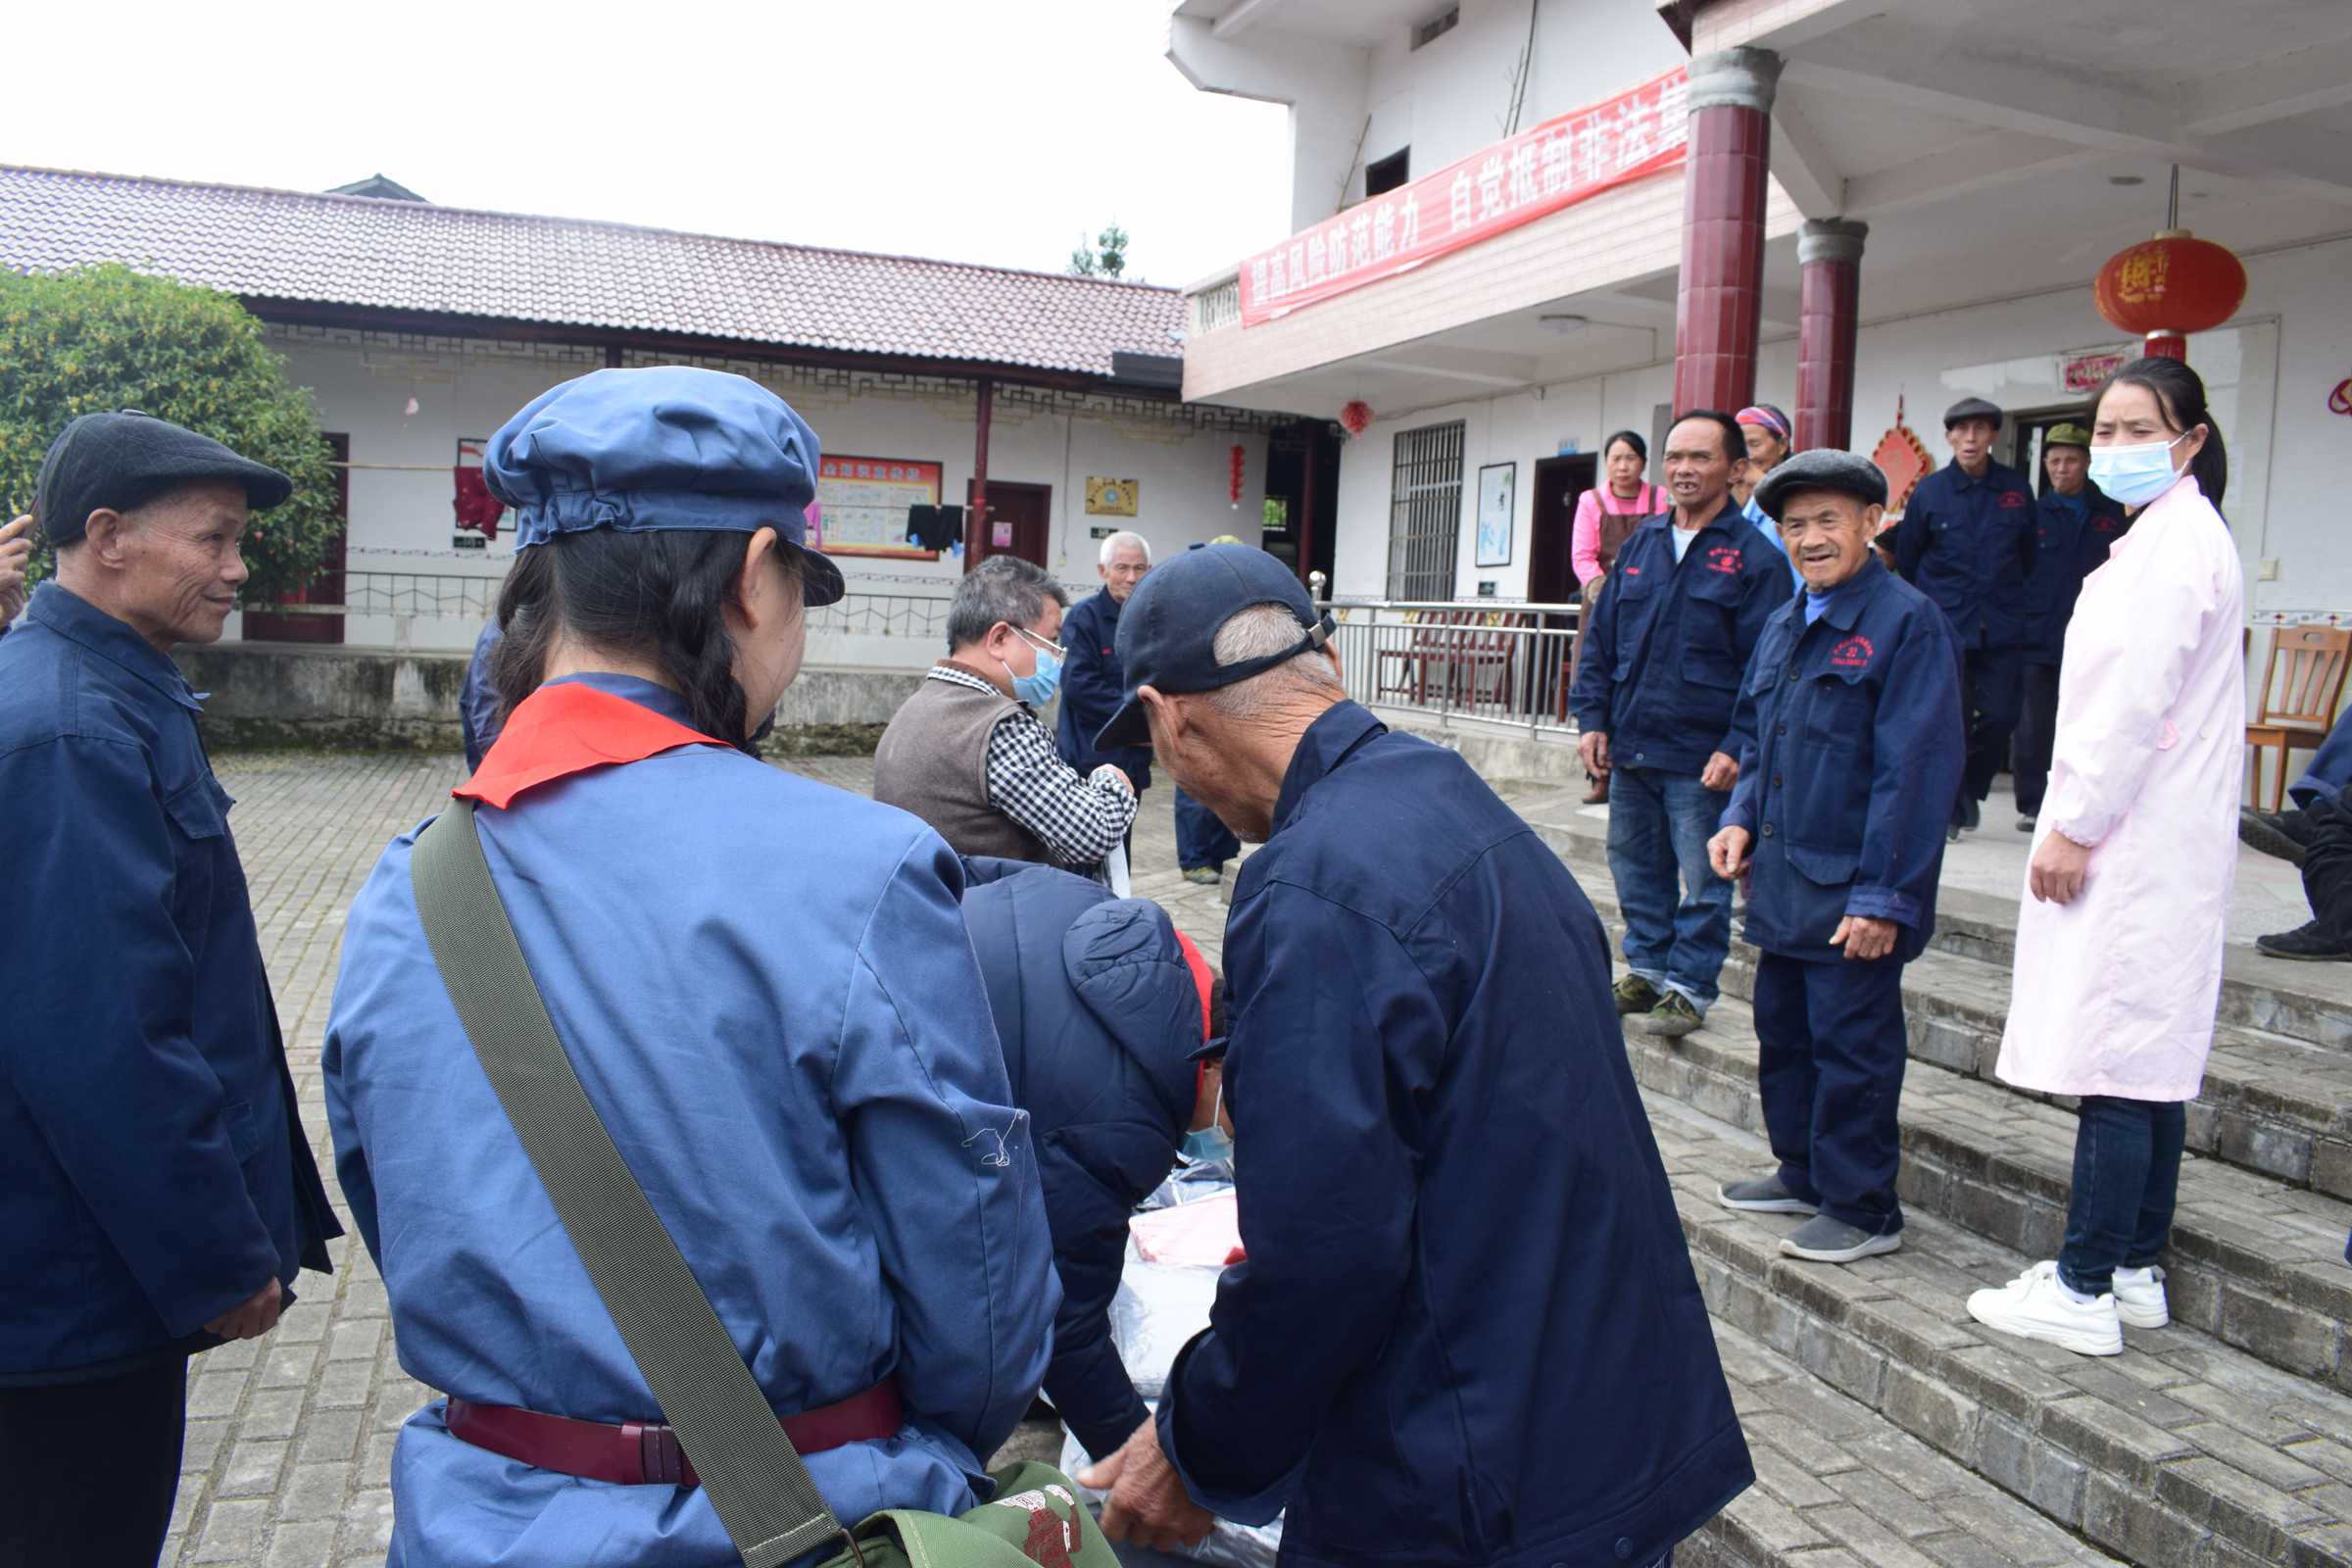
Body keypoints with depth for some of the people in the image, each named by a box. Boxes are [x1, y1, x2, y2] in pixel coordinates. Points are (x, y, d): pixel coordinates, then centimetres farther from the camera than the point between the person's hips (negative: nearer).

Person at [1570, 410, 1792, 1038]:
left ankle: (1689, 988, 15)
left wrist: (1737, 749, -15)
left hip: (1703, 759, -6)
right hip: (1630, 747, 6)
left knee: (1703, 879, 2)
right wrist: (1593, 719, 6)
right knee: (1636, 867, 15)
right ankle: (1647, 969, 29)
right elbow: (1601, 640, 15)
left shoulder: (1754, 557, -5)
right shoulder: (1639, 545, 12)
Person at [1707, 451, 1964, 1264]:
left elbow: (1916, 770, -17)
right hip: (1783, 882, 8)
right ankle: (1803, 1174, 35)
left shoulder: (1907, 622, -12)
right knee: (1783, 1032, 18)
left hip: (1852, 892, -8)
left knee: (1851, 1046, 2)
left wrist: (1884, 898, -19)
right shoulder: (1784, 625, 13)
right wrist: (1741, 819, 6)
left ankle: (1862, 1208, 16)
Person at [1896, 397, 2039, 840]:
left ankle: (1971, 790, 24)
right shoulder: (1930, 491, 0)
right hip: (1944, 629, -1)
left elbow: (2029, 556, 14)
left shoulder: (2017, 489, 4)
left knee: (1999, 717, -1)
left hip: (2001, 630, 1)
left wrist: (2012, 600, 13)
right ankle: (1949, 810, 12)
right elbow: (1906, 559, 10)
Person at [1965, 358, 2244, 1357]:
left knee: (2117, 1066, -7)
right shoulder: (2174, 535, 19)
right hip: (2150, 842, 11)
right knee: (2153, 1065, 14)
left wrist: (2074, 826, -16)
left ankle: (2085, 1291, -1)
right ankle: (2135, 1271, 23)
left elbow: (2136, 701, -20)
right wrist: (2079, 821, 19)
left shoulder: (2174, 540, -13)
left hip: (2137, 842, -11)